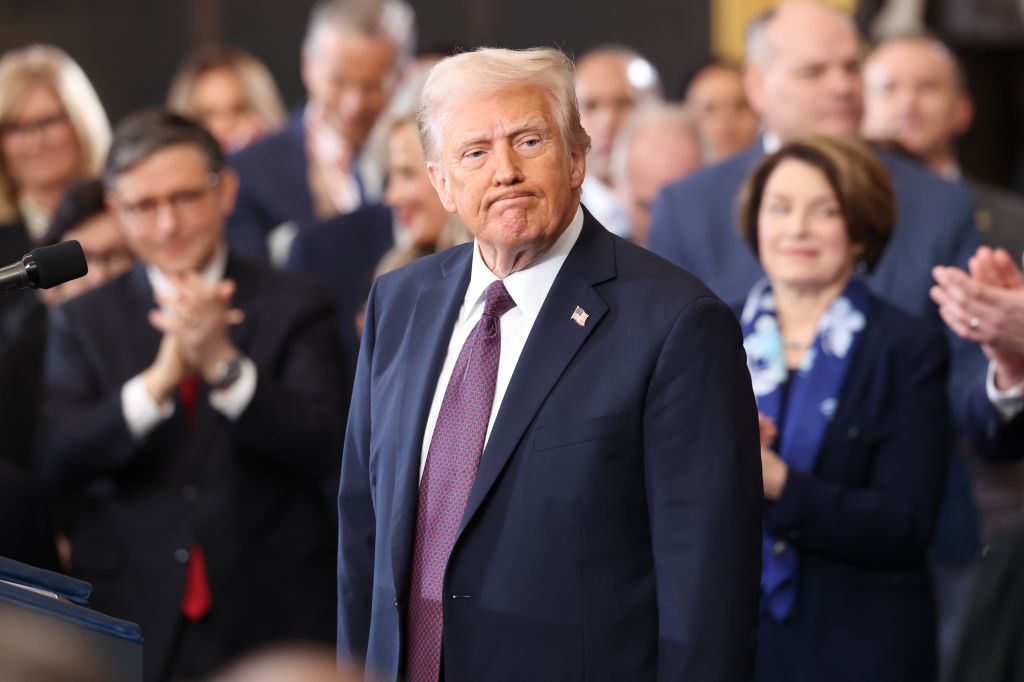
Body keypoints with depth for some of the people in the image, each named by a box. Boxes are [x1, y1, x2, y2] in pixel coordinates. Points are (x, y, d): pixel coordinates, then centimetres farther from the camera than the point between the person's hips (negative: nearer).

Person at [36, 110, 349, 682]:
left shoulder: (297, 308, 1)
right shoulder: (83, 321, 6)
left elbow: (325, 449, -10)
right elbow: (59, 462, -7)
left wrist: (225, 365, -24)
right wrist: (159, 381, -22)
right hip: (133, 625, 1)